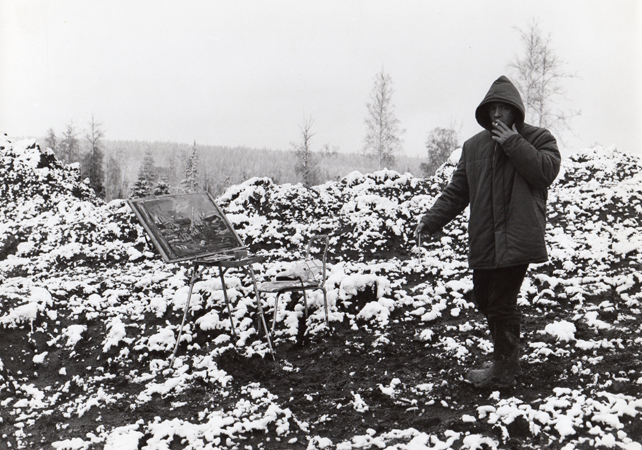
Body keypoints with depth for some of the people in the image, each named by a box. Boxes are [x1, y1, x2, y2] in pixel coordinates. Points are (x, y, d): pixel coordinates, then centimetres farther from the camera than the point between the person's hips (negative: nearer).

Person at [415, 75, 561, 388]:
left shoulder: (539, 139, 3)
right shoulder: (474, 146, 15)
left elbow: (547, 170, -15)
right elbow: (456, 191, 14)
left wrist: (513, 144, -14)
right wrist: (431, 221, 3)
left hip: (517, 240, -6)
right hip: (483, 241, 6)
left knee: (501, 304, -6)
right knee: (484, 298, 14)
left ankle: (503, 371, 11)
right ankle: (505, 355, 34)